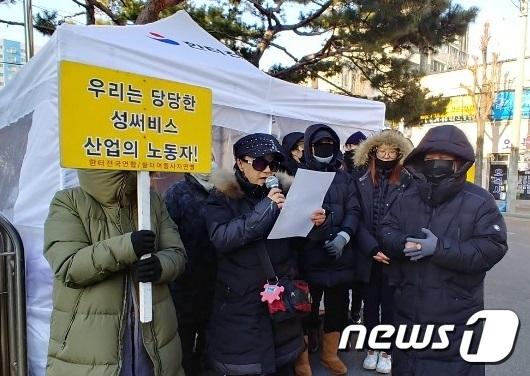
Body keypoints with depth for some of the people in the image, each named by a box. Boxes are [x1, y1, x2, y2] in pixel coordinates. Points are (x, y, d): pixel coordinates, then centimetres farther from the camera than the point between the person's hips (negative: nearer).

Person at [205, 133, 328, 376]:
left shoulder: (285, 192, 3)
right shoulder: (223, 196, -6)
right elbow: (221, 238, -23)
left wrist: (316, 224, -16)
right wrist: (265, 208, -28)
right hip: (240, 305, -3)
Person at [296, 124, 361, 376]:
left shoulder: (344, 177, 12)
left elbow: (353, 211, 4)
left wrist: (343, 236, -11)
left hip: (340, 255, 4)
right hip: (309, 254, -4)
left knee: (338, 306, 16)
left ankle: (330, 354, 38)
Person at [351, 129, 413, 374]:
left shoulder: (406, 181, -4)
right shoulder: (360, 179, -1)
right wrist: (372, 248, -14)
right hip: (366, 257, 1)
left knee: (390, 306, 12)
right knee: (370, 305, 16)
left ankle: (386, 351, 31)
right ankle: (371, 349, 34)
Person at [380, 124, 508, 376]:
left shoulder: (479, 201, -9)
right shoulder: (409, 197, 5)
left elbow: (493, 247, -17)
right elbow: (386, 231, 3)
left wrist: (439, 248, -26)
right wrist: (404, 243, -20)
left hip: (456, 315, -4)